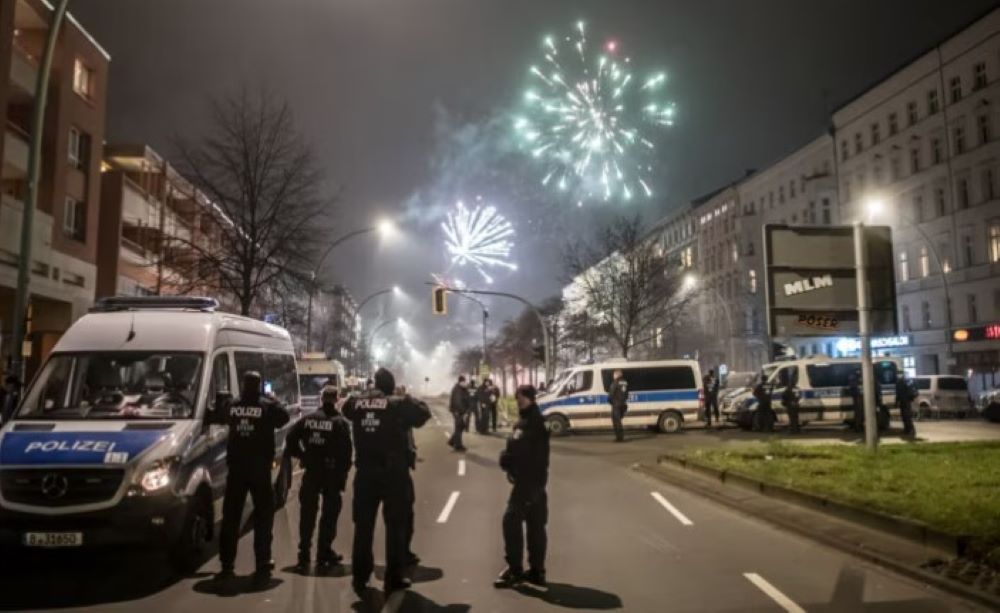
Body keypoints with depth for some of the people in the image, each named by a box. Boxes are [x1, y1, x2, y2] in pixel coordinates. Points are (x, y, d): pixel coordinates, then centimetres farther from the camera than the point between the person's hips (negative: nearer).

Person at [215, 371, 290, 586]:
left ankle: (226, 565, 15)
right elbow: (284, 417, 6)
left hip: (236, 468, 3)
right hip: (260, 469, -3)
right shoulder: (267, 406, -8)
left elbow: (219, 417, 20)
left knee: (230, 517, 12)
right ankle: (263, 566, 3)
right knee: (263, 518, 5)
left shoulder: (231, 407, 1)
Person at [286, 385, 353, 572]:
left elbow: (292, 438, -3)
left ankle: (304, 556, 9)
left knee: (307, 514, 9)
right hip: (332, 474, -3)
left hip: (311, 472, 3)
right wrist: (343, 473, -5)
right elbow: (346, 450, -13)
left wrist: (301, 455, 6)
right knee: (330, 513, 9)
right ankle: (324, 553, 12)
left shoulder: (308, 419, 3)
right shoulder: (341, 423, -9)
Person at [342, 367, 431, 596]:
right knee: (396, 526, 9)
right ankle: (394, 578, 13)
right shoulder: (398, 404, -11)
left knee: (363, 526, 13)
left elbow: (346, 408, 21)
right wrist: (409, 401, 12)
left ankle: (360, 577, 19)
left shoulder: (357, 402, 0)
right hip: (394, 473, -3)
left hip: (365, 473, 3)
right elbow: (424, 413, -3)